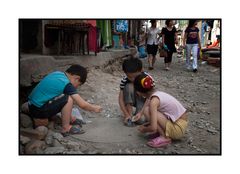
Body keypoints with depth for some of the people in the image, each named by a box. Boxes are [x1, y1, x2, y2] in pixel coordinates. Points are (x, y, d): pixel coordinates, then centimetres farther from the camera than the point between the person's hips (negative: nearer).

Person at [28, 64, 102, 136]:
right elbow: (83, 105, -16)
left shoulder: (57, 73, 4)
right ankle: (66, 128, -6)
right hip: (39, 110, -9)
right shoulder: (66, 84, -18)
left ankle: (68, 118, 17)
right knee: (68, 99, -17)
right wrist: (95, 108, 2)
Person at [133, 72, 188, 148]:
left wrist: (144, 129, -3)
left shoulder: (154, 100, -20)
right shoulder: (158, 93, 5)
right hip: (182, 123, 9)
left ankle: (165, 137, -8)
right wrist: (146, 125, 18)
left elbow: (153, 128, -25)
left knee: (147, 110, -17)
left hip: (178, 129, -9)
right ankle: (163, 132, 9)